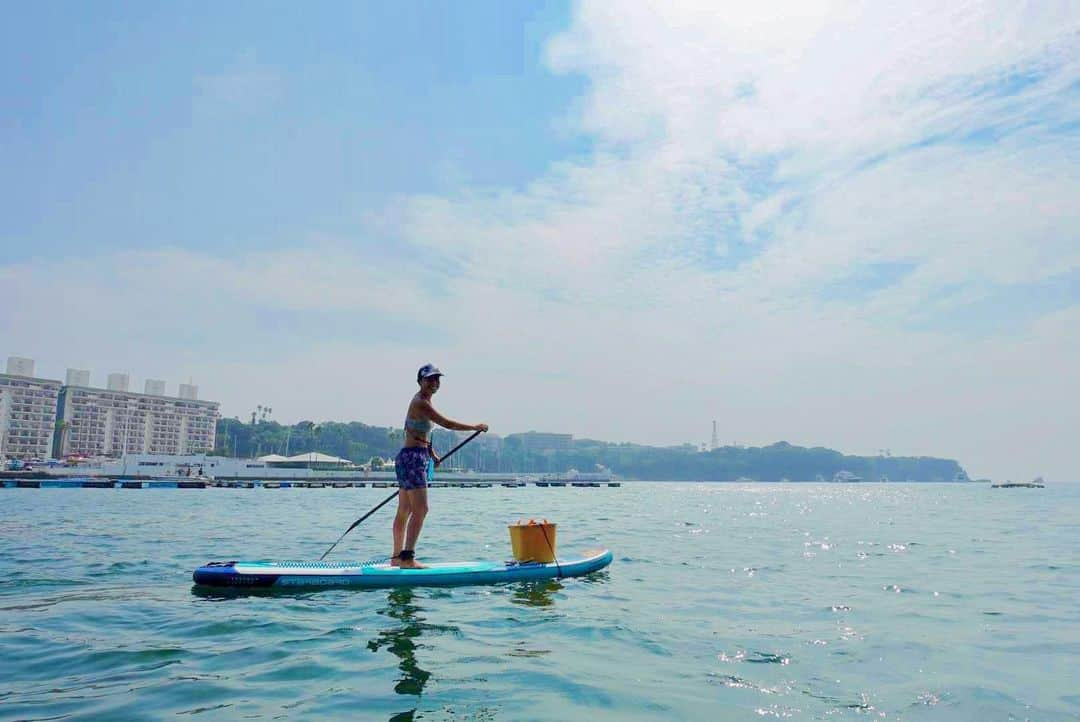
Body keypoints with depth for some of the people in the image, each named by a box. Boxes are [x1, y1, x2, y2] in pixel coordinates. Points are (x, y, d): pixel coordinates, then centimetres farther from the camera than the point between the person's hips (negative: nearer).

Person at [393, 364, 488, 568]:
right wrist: (475, 427, -12)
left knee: (404, 511, 13)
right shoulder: (420, 403, -15)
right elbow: (447, 424, -21)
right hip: (412, 458, -10)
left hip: (419, 458, 10)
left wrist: (432, 453, 22)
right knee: (420, 509, -13)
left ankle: (397, 557, 20)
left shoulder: (424, 402, 16)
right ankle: (407, 557, -12)